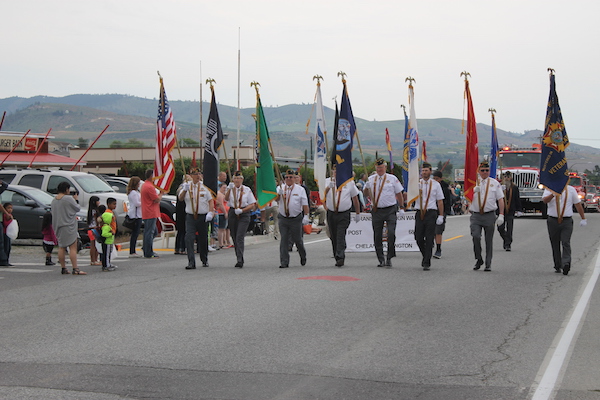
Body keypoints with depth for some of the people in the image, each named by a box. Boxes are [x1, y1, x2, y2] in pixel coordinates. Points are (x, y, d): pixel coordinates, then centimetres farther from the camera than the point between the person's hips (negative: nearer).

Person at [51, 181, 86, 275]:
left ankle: (63, 268, 15)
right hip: (68, 226, -8)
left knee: (61, 247, 12)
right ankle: (75, 269, -12)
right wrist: (75, 199, 11)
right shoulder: (69, 199, -14)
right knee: (73, 247, -7)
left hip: (58, 227, 8)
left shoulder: (54, 200, 8)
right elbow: (78, 208, -4)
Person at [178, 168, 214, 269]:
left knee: (203, 239, 10)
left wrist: (210, 212, -10)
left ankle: (204, 260, 30)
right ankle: (191, 262, -16)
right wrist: (184, 190, -24)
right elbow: (180, 198, -5)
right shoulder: (187, 186, 5)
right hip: (190, 216, 0)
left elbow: (211, 200, 4)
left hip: (203, 217, 1)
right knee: (189, 239, -15)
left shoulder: (204, 187, 5)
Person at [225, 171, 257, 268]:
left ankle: (240, 260, -21)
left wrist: (241, 210, -13)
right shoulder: (231, 189, 7)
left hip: (244, 214, -3)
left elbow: (252, 205, 2)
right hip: (232, 214, 3)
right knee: (234, 238, 8)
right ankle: (239, 259, 20)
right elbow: (226, 198, -13)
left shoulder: (247, 190, 4)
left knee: (240, 237, -16)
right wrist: (229, 189, -32)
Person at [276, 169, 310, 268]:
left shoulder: (300, 189, 2)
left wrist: (306, 216, -9)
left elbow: (305, 204, 0)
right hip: (283, 218, 2)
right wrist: (279, 193, -26)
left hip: (296, 219, -1)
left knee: (297, 239, 7)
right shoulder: (280, 188, 7)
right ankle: (284, 262, 2)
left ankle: (303, 256, 34)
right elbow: (276, 199, -7)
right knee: (284, 240, -1)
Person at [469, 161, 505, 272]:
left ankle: (488, 264, 11)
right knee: (475, 236, -15)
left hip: (489, 215, 0)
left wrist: (501, 215, -1)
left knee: (489, 240, 3)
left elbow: (500, 200, 8)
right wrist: (474, 191, -15)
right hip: (475, 215, 0)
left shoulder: (495, 183, 9)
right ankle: (478, 259, 4)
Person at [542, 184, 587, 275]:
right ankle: (558, 266, 16)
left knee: (566, 243, -14)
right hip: (553, 221, 1)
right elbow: (545, 200, -15)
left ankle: (566, 264, -24)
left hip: (567, 221, -1)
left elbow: (578, 204, 14)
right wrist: (553, 194, -34)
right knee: (555, 244, 7)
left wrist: (583, 218, 14)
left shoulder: (571, 190, 9)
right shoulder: (549, 189, 4)